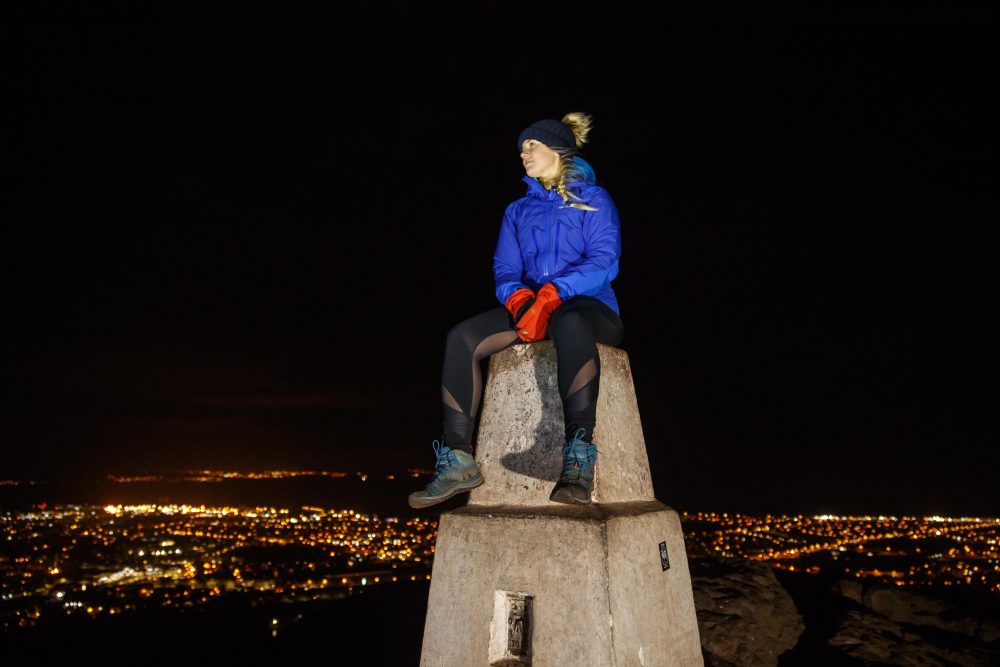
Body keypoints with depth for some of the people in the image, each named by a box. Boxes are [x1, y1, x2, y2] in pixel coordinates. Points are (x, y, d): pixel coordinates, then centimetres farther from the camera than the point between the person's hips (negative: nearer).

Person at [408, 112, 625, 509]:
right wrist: (519, 299, -15)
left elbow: (604, 262, -8)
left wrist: (550, 297, -24)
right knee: (462, 337, -23)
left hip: (586, 305, -4)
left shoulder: (593, 199, 7)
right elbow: (504, 270, 10)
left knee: (568, 323, -42)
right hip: (530, 308, 5)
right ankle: (458, 460, -25)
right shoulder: (517, 211, 22)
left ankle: (579, 462, -47)